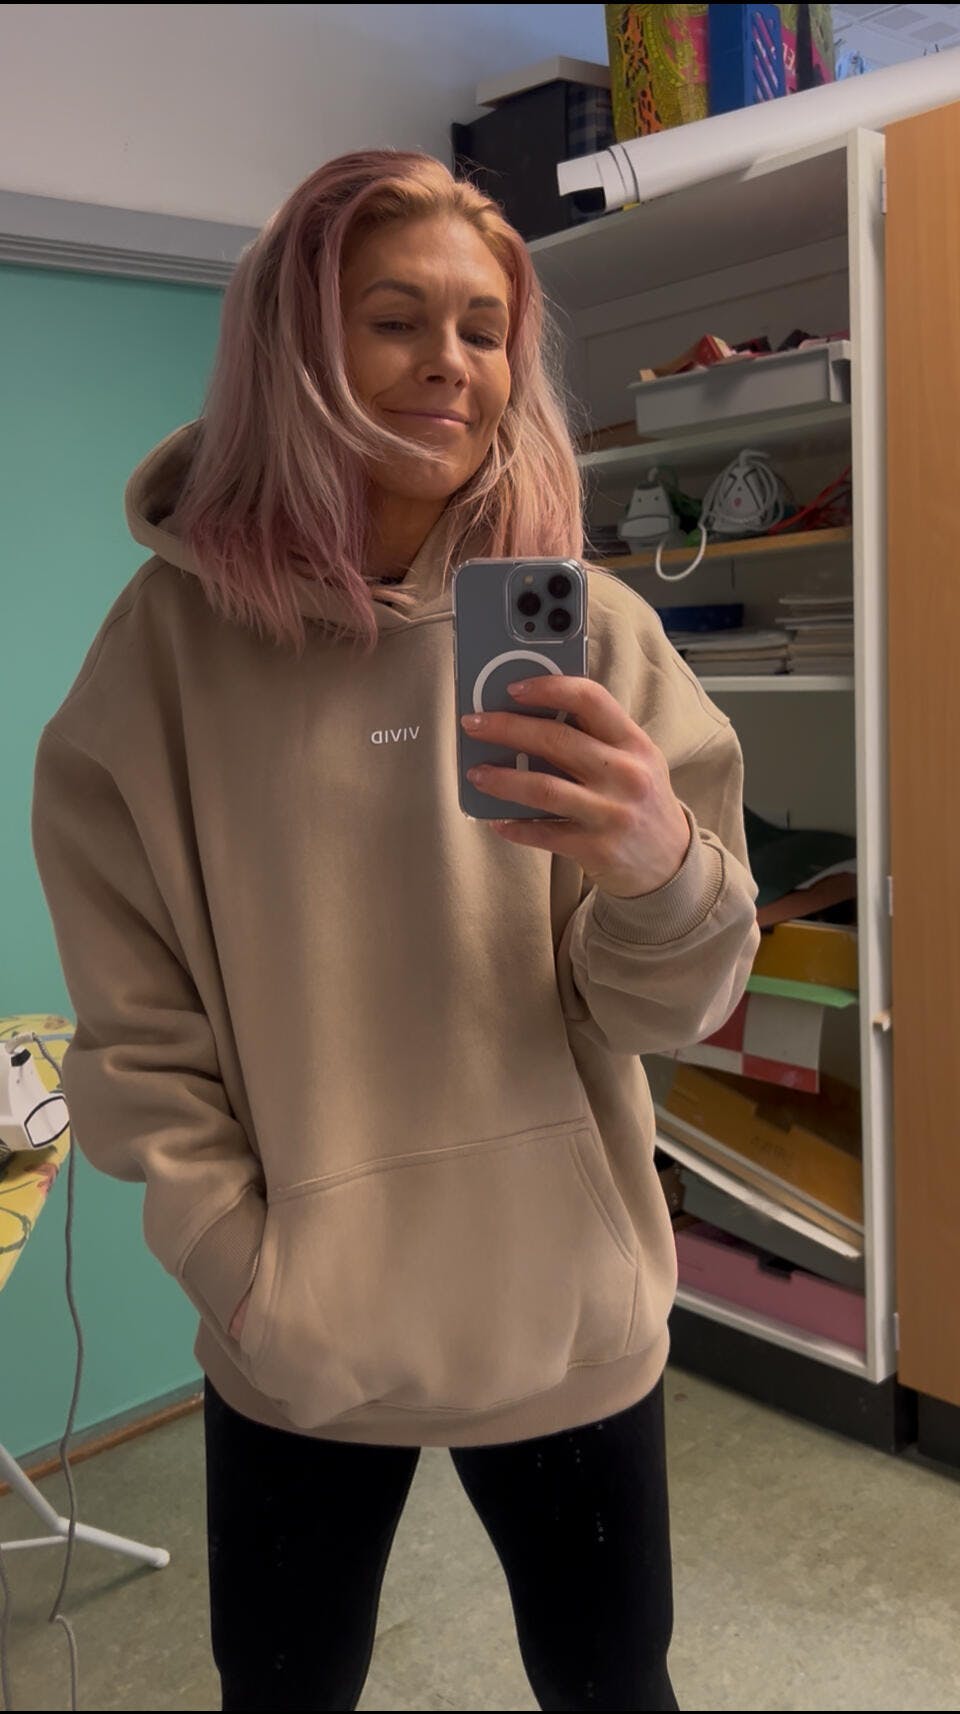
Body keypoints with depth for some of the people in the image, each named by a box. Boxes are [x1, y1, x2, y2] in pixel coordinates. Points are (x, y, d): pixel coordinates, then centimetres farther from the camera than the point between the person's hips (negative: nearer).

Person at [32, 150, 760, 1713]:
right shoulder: (174, 639, -7)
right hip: (292, 1348, 1)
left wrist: (662, 868, -30)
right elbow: (135, 1027, -3)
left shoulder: (588, 627, -7)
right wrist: (237, 1263, -10)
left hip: (565, 1319, 0)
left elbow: (673, 1008, -9)